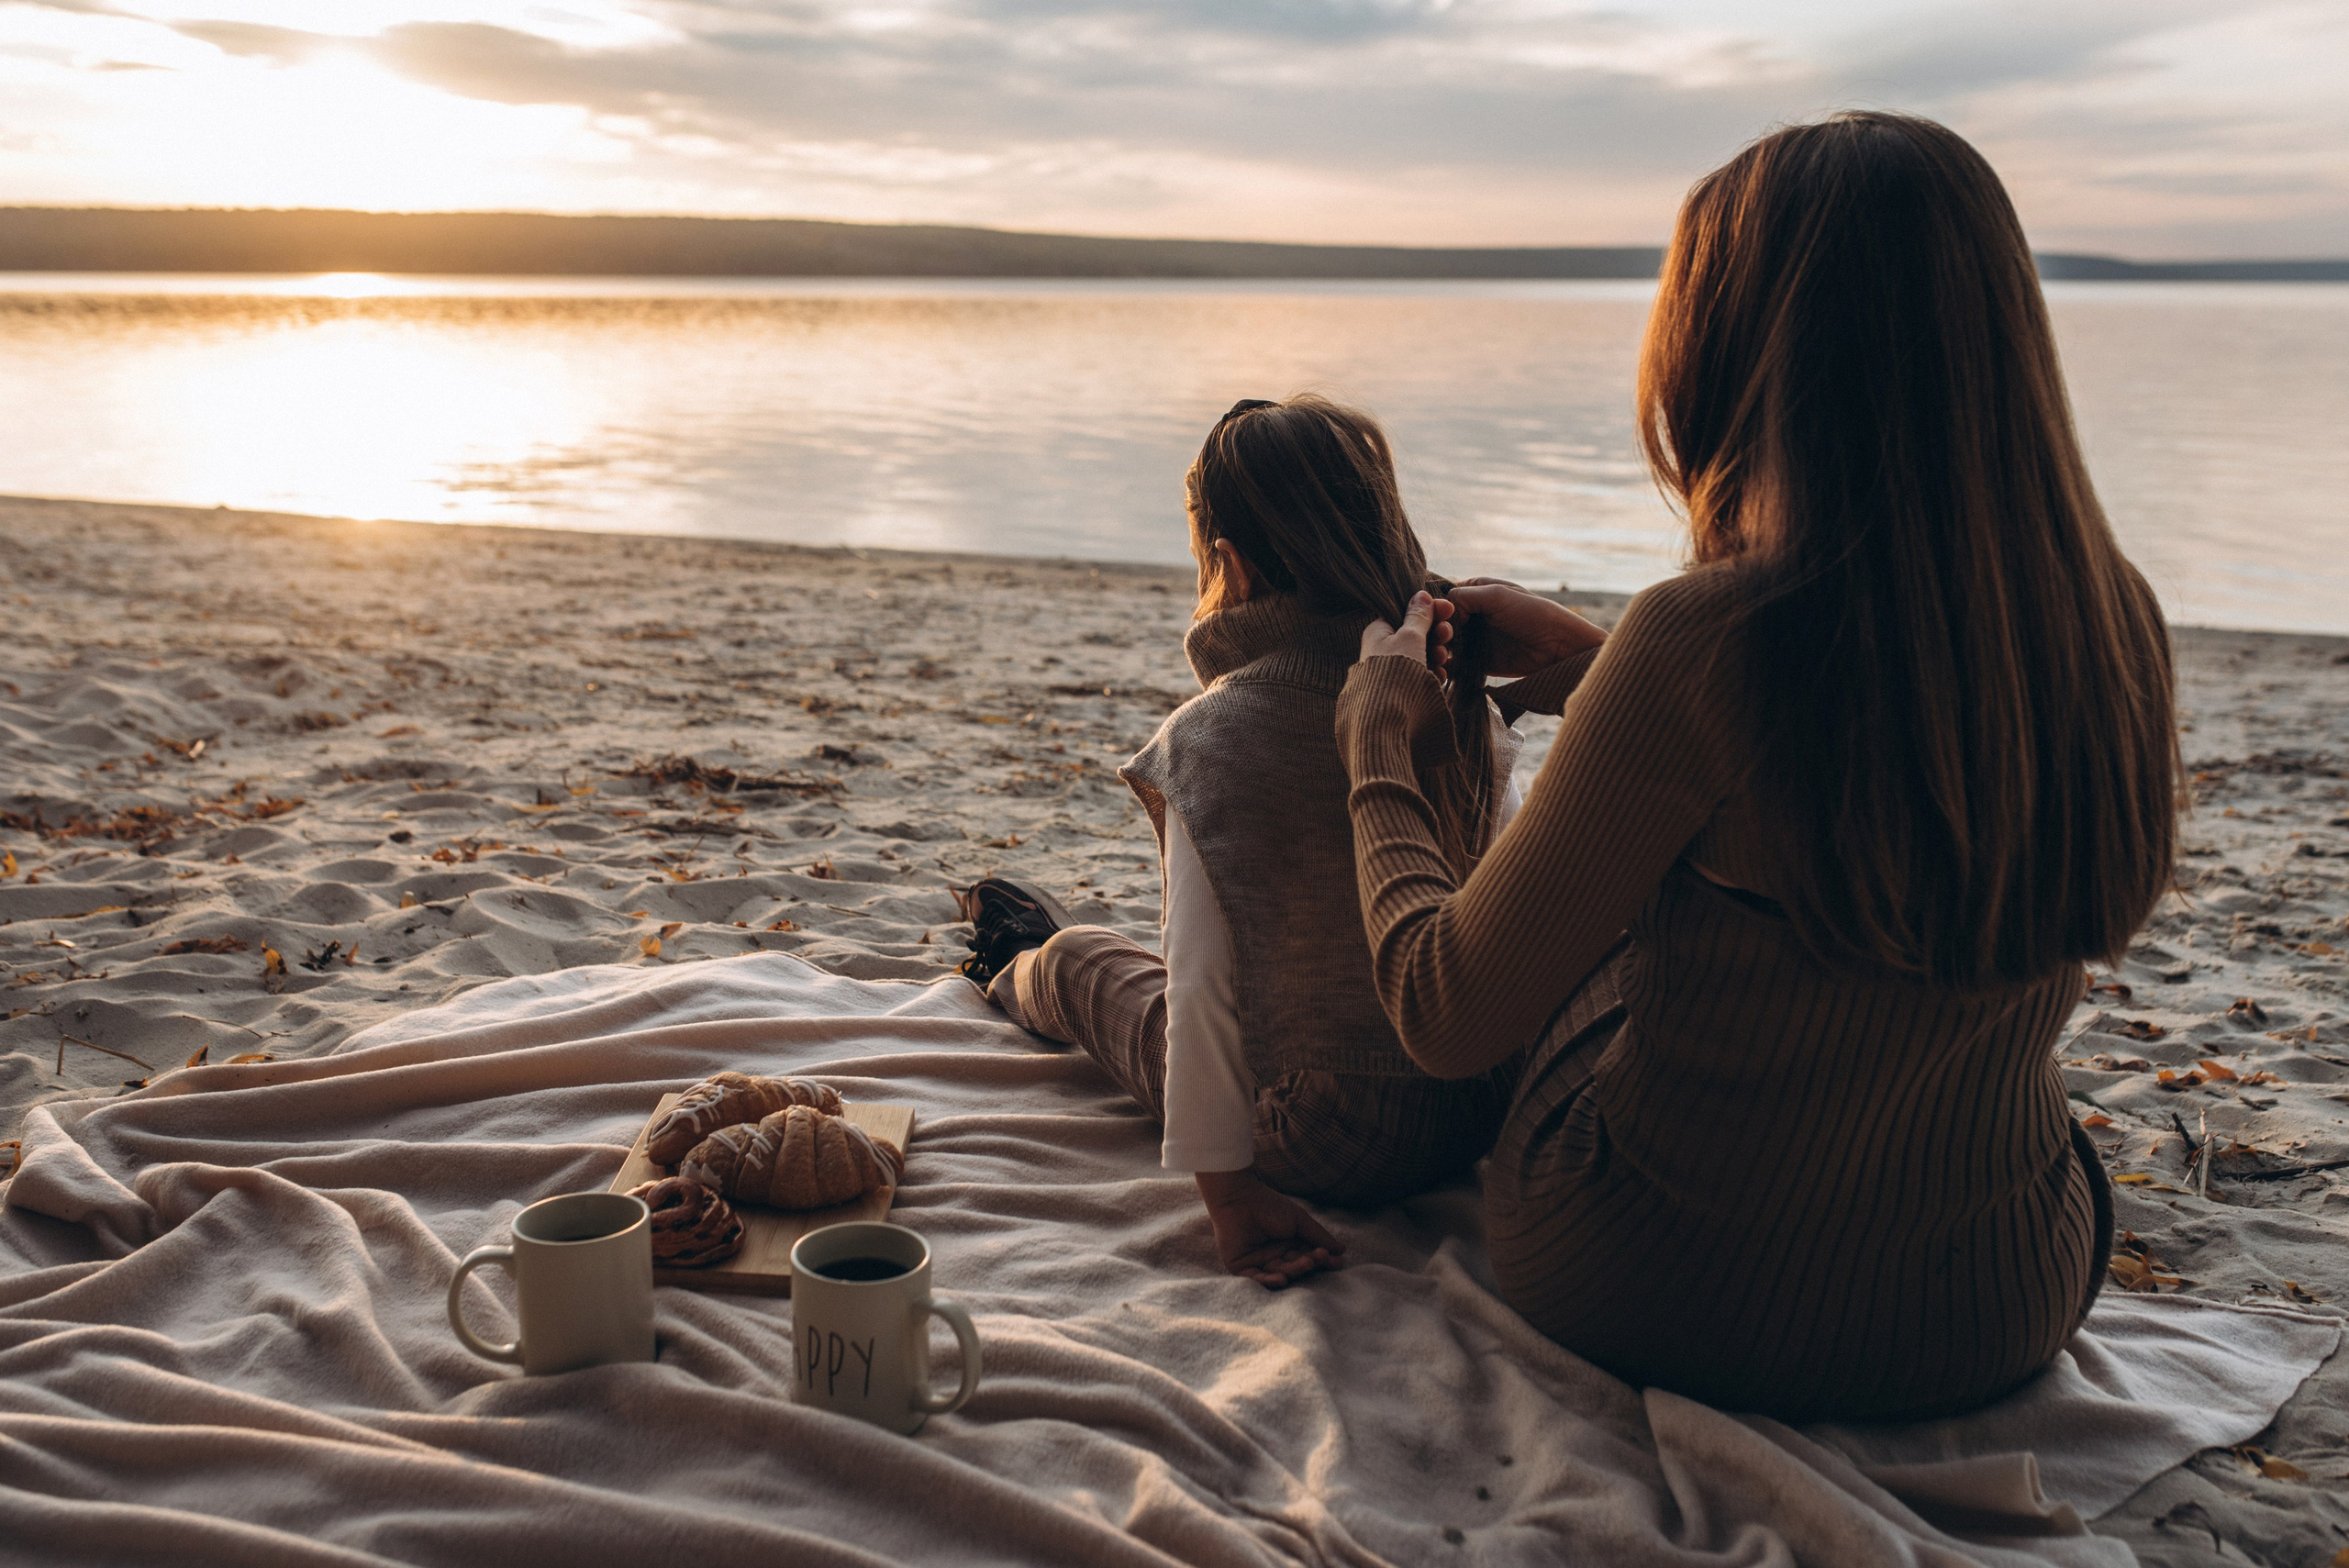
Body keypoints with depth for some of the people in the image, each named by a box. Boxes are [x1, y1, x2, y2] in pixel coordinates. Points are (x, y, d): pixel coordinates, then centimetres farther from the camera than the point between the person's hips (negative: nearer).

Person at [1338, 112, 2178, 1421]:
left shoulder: (1706, 640, -28)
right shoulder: (2118, 624, -10)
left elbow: (1450, 1021, -18)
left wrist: (1385, 760, -1)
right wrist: (1602, 671, 15)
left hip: (1663, 1310, -4)